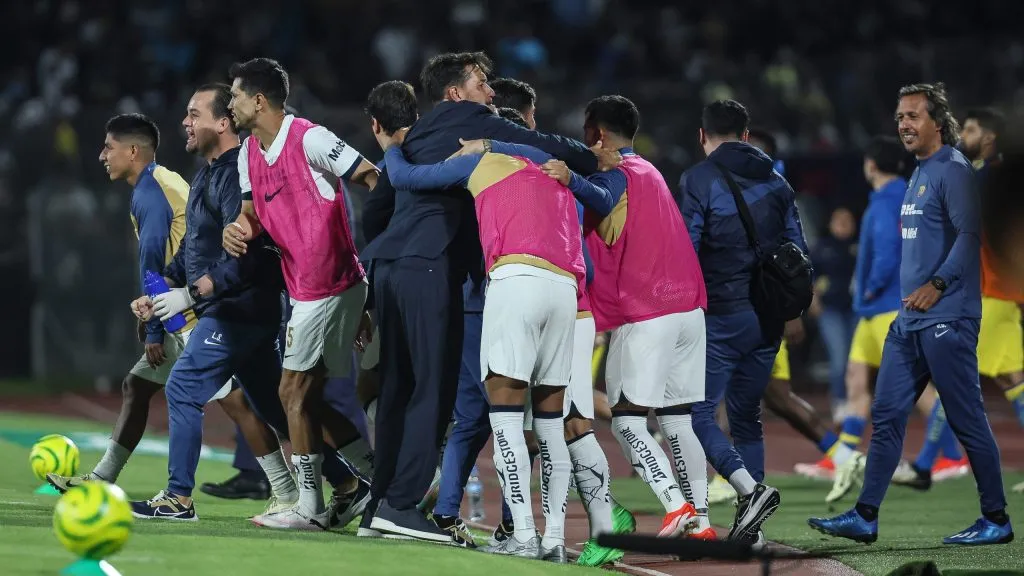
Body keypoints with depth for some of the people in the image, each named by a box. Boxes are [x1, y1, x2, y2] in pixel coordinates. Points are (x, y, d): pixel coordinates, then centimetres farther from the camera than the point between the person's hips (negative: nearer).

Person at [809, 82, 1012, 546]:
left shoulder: (953, 170, -10)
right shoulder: (920, 173, 18)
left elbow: (969, 234, -20)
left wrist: (937, 285, -24)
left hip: (946, 318, -10)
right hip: (909, 319, 10)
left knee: (967, 420, -4)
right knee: (887, 415, 6)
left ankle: (996, 520, 3)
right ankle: (865, 517, 7)